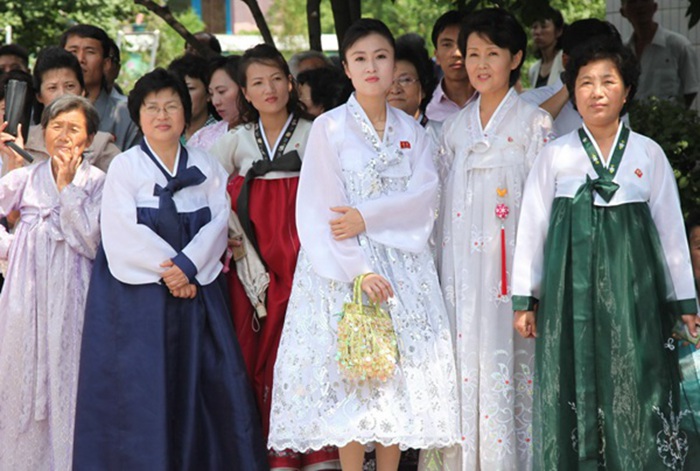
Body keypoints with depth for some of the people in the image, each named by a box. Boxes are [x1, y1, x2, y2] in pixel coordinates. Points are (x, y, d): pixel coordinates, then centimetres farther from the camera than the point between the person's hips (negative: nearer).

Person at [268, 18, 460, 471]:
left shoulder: (412, 131, 11)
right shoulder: (329, 127, -1)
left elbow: (424, 196, -2)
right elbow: (320, 210, -8)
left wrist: (367, 217, -16)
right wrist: (361, 270, -17)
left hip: (404, 264, 3)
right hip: (345, 266, -3)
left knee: (403, 375, 0)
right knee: (351, 374, -6)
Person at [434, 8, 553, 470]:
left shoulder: (534, 123, -1)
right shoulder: (455, 127, 13)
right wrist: (440, 270, 11)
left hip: (510, 266, -4)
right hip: (461, 268, 4)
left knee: (507, 362, -4)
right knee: (464, 366, 3)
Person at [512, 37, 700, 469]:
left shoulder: (649, 154, 5)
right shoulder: (555, 157, 4)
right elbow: (532, 227, 6)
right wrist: (525, 299, 3)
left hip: (632, 285, 0)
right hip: (571, 284, 0)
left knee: (635, 384, -2)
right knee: (573, 382, 1)